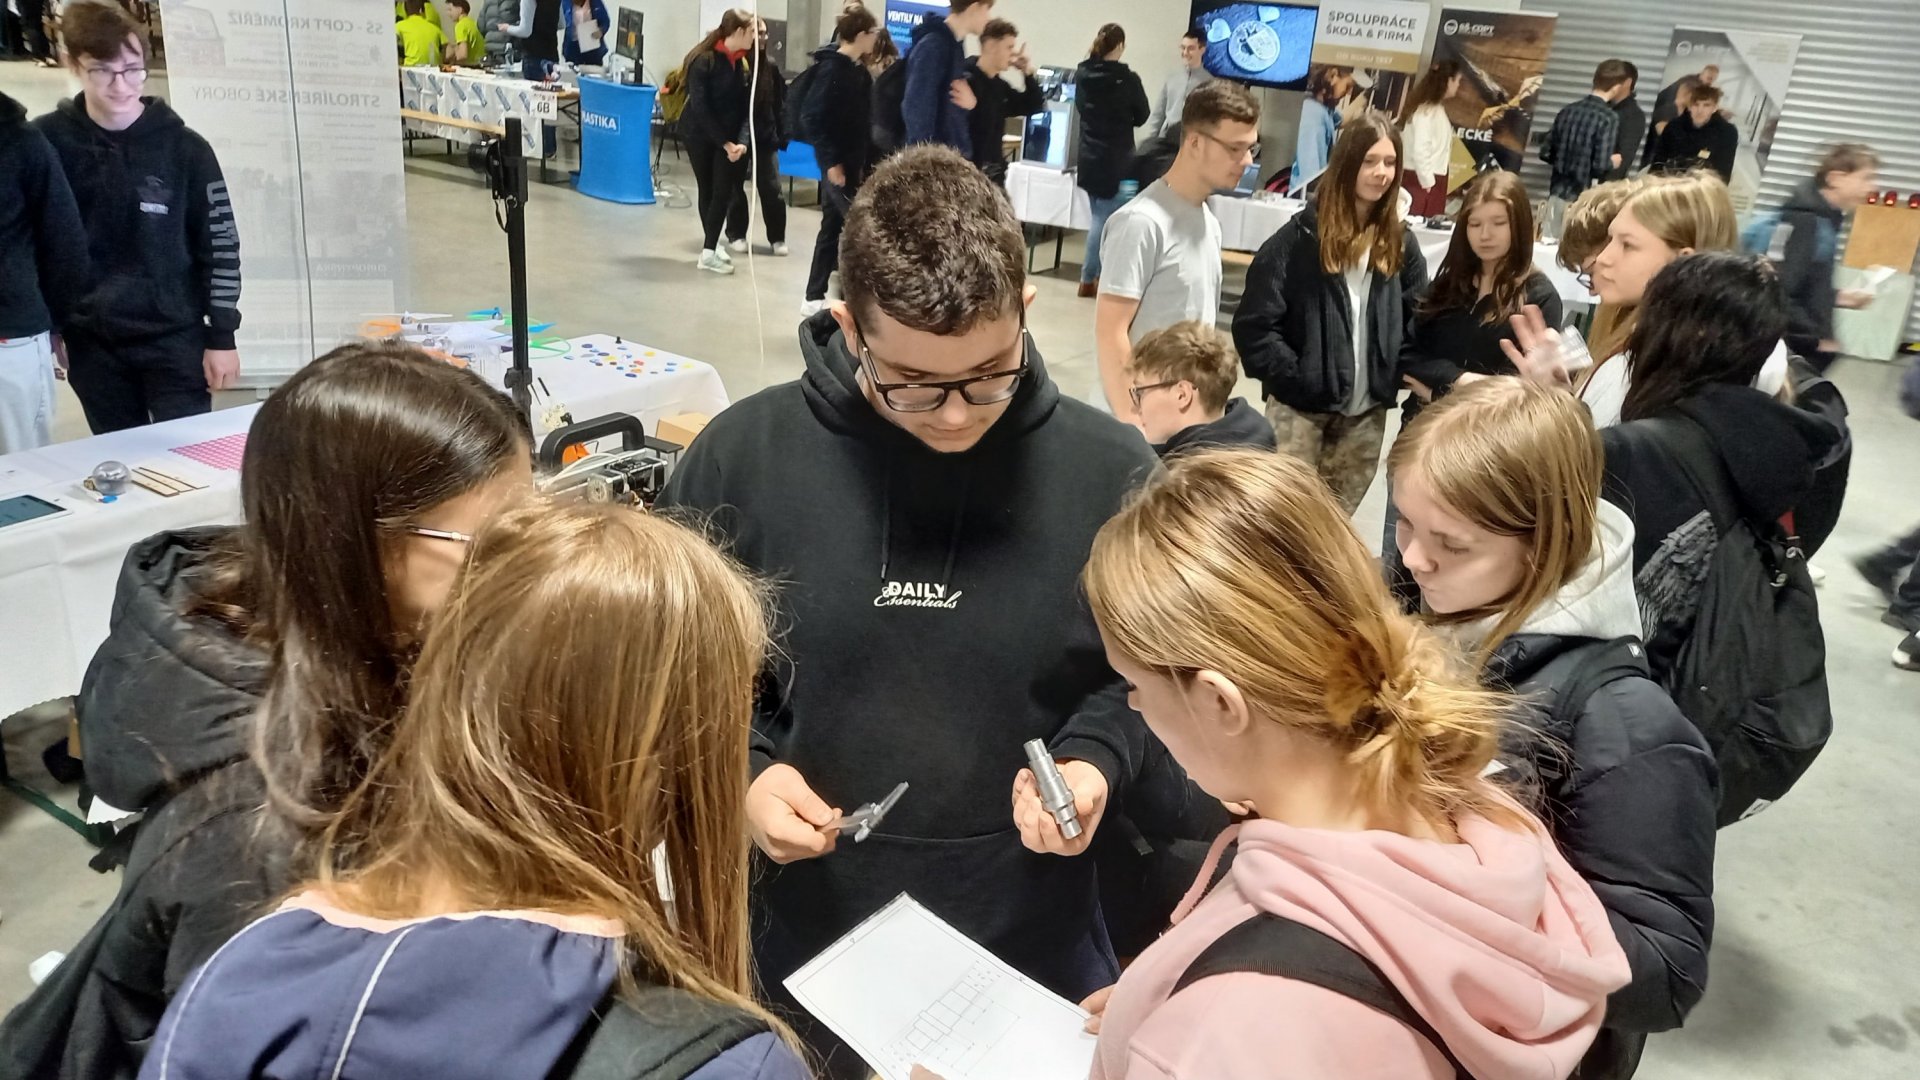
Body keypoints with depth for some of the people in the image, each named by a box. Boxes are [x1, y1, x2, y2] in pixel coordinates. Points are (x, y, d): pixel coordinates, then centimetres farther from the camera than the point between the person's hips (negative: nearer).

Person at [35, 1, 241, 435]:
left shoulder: (185, 148, -4)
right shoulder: (46, 142, -1)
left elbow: (220, 242, -1)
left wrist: (221, 336, -3)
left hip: (175, 337, -2)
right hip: (91, 342, 2)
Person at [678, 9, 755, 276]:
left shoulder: (741, 60, -1)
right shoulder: (703, 60, -18)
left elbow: (745, 104, -2)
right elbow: (700, 107, -20)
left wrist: (741, 141, -16)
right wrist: (725, 143, -22)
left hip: (728, 134, 4)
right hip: (699, 133, -4)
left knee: (724, 191, -4)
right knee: (707, 190, 3)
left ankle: (710, 247, 5)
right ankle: (709, 250, 8)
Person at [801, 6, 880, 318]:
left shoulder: (857, 71, 10)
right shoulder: (834, 69, -15)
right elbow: (815, 118, -19)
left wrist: (864, 163, 11)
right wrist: (831, 162, -21)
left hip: (853, 160, 9)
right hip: (837, 161, -9)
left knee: (833, 227, 12)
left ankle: (815, 298, 20)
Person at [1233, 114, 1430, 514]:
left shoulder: (1401, 244, 6)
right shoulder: (1300, 237, -9)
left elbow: (1416, 322, 9)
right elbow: (1254, 324, -12)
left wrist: (1393, 379, -3)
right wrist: (1295, 378, -15)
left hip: (1367, 413, 5)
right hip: (1300, 406, -4)